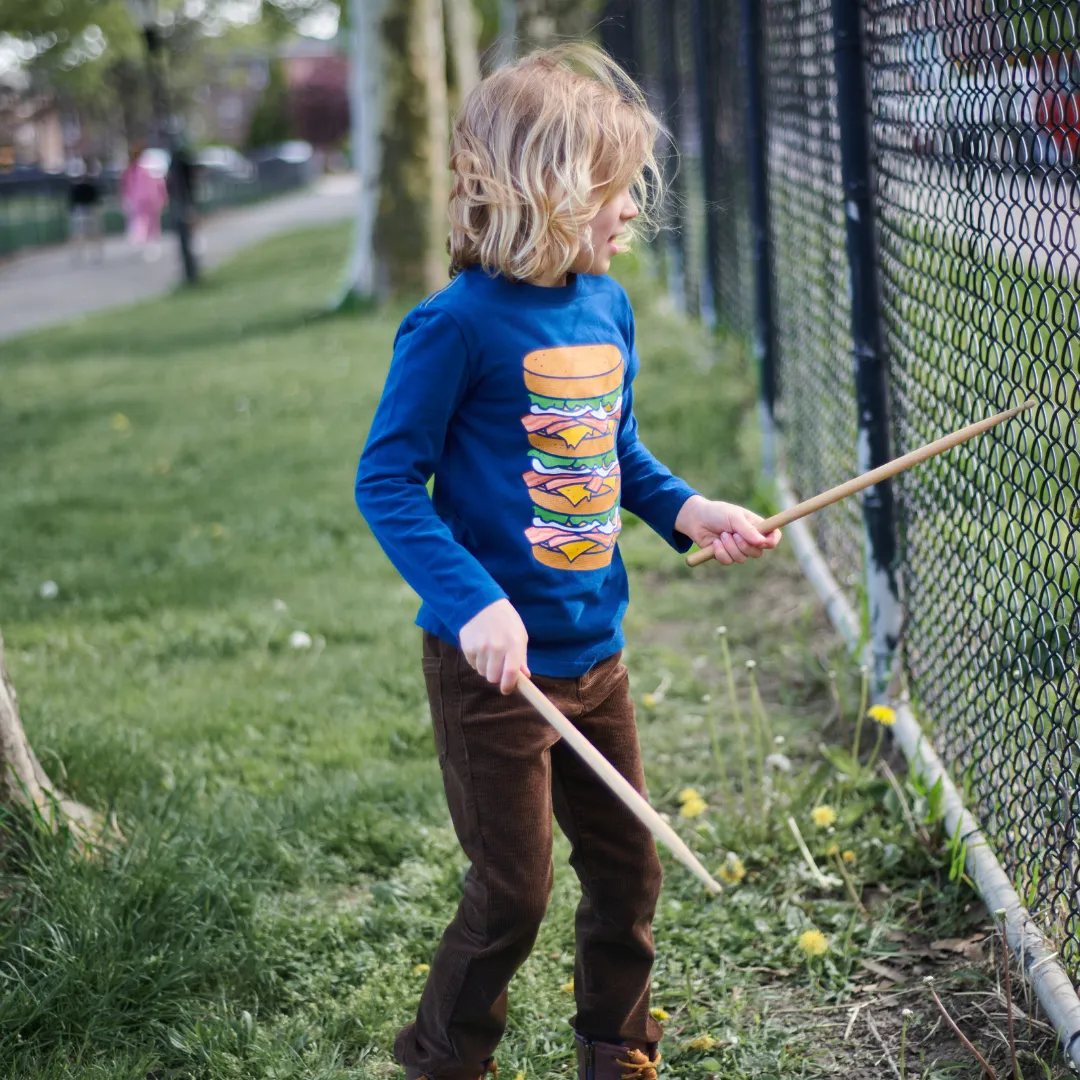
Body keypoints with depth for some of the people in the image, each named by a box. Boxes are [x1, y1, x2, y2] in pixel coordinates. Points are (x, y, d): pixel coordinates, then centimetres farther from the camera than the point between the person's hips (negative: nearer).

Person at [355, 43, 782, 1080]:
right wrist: (473, 603, -26)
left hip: (595, 651, 7)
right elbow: (386, 481, -16)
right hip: (496, 667, -7)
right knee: (513, 894, 2)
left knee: (626, 869, 17)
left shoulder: (609, 306, 4)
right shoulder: (458, 324, -18)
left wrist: (686, 510, 1)